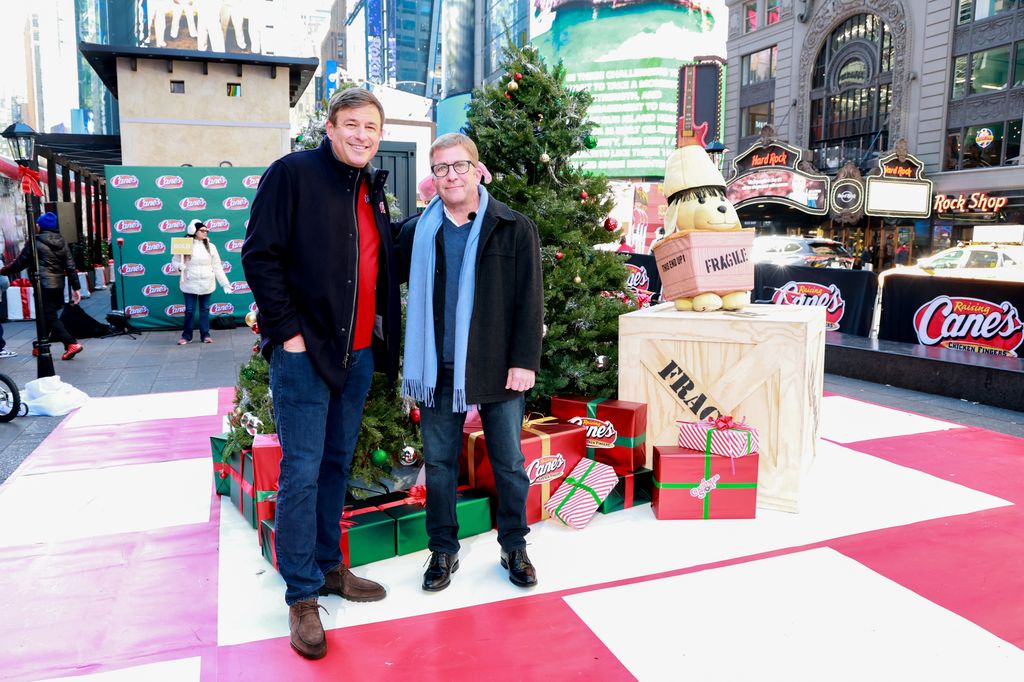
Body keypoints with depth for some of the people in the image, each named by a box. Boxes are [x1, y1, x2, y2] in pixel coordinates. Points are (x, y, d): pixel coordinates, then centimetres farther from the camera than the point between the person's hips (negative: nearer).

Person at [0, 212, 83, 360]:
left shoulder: (35, 242, -6)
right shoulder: (62, 242, 9)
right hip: (58, 284, 7)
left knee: (49, 317, -6)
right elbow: (70, 266, 6)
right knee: (47, 314, 18)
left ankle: (72, 343, -19)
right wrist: (76, 287, 6)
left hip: (44, 285, -7)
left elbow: (20, 263, 0)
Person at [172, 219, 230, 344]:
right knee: (189, 310, 3)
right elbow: (175, 260, 7)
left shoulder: (210, 247, 2)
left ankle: (205, 335, 17)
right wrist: (179, 266, -17)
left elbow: (217, 267, 2)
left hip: (206, 284, 2)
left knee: (205, 309, 8)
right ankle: (186, 336, 14)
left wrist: (225, 284, -1)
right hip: (190, 284, -1)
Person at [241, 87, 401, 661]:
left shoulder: (372, 188, 14)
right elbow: (260, 255, -11)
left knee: (338, 464, 16)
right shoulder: (293, 173, -7)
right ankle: (302, 596, 13)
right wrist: (288, 330, -15)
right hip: (304, 350, -7)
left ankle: (328, 566, 31)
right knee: (302, 473, -1)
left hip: (359, 351, 7)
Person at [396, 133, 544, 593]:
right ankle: (443, 551, 27)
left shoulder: (514, 228, -1)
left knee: (509, 463, 9)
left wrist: (524, 361, -10)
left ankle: (514, 547, 28)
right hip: (438, 369, 2)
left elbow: (529, 300, -4)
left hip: (497, 368, -2)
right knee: (439, 462, 11)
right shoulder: (417, 233, 6)